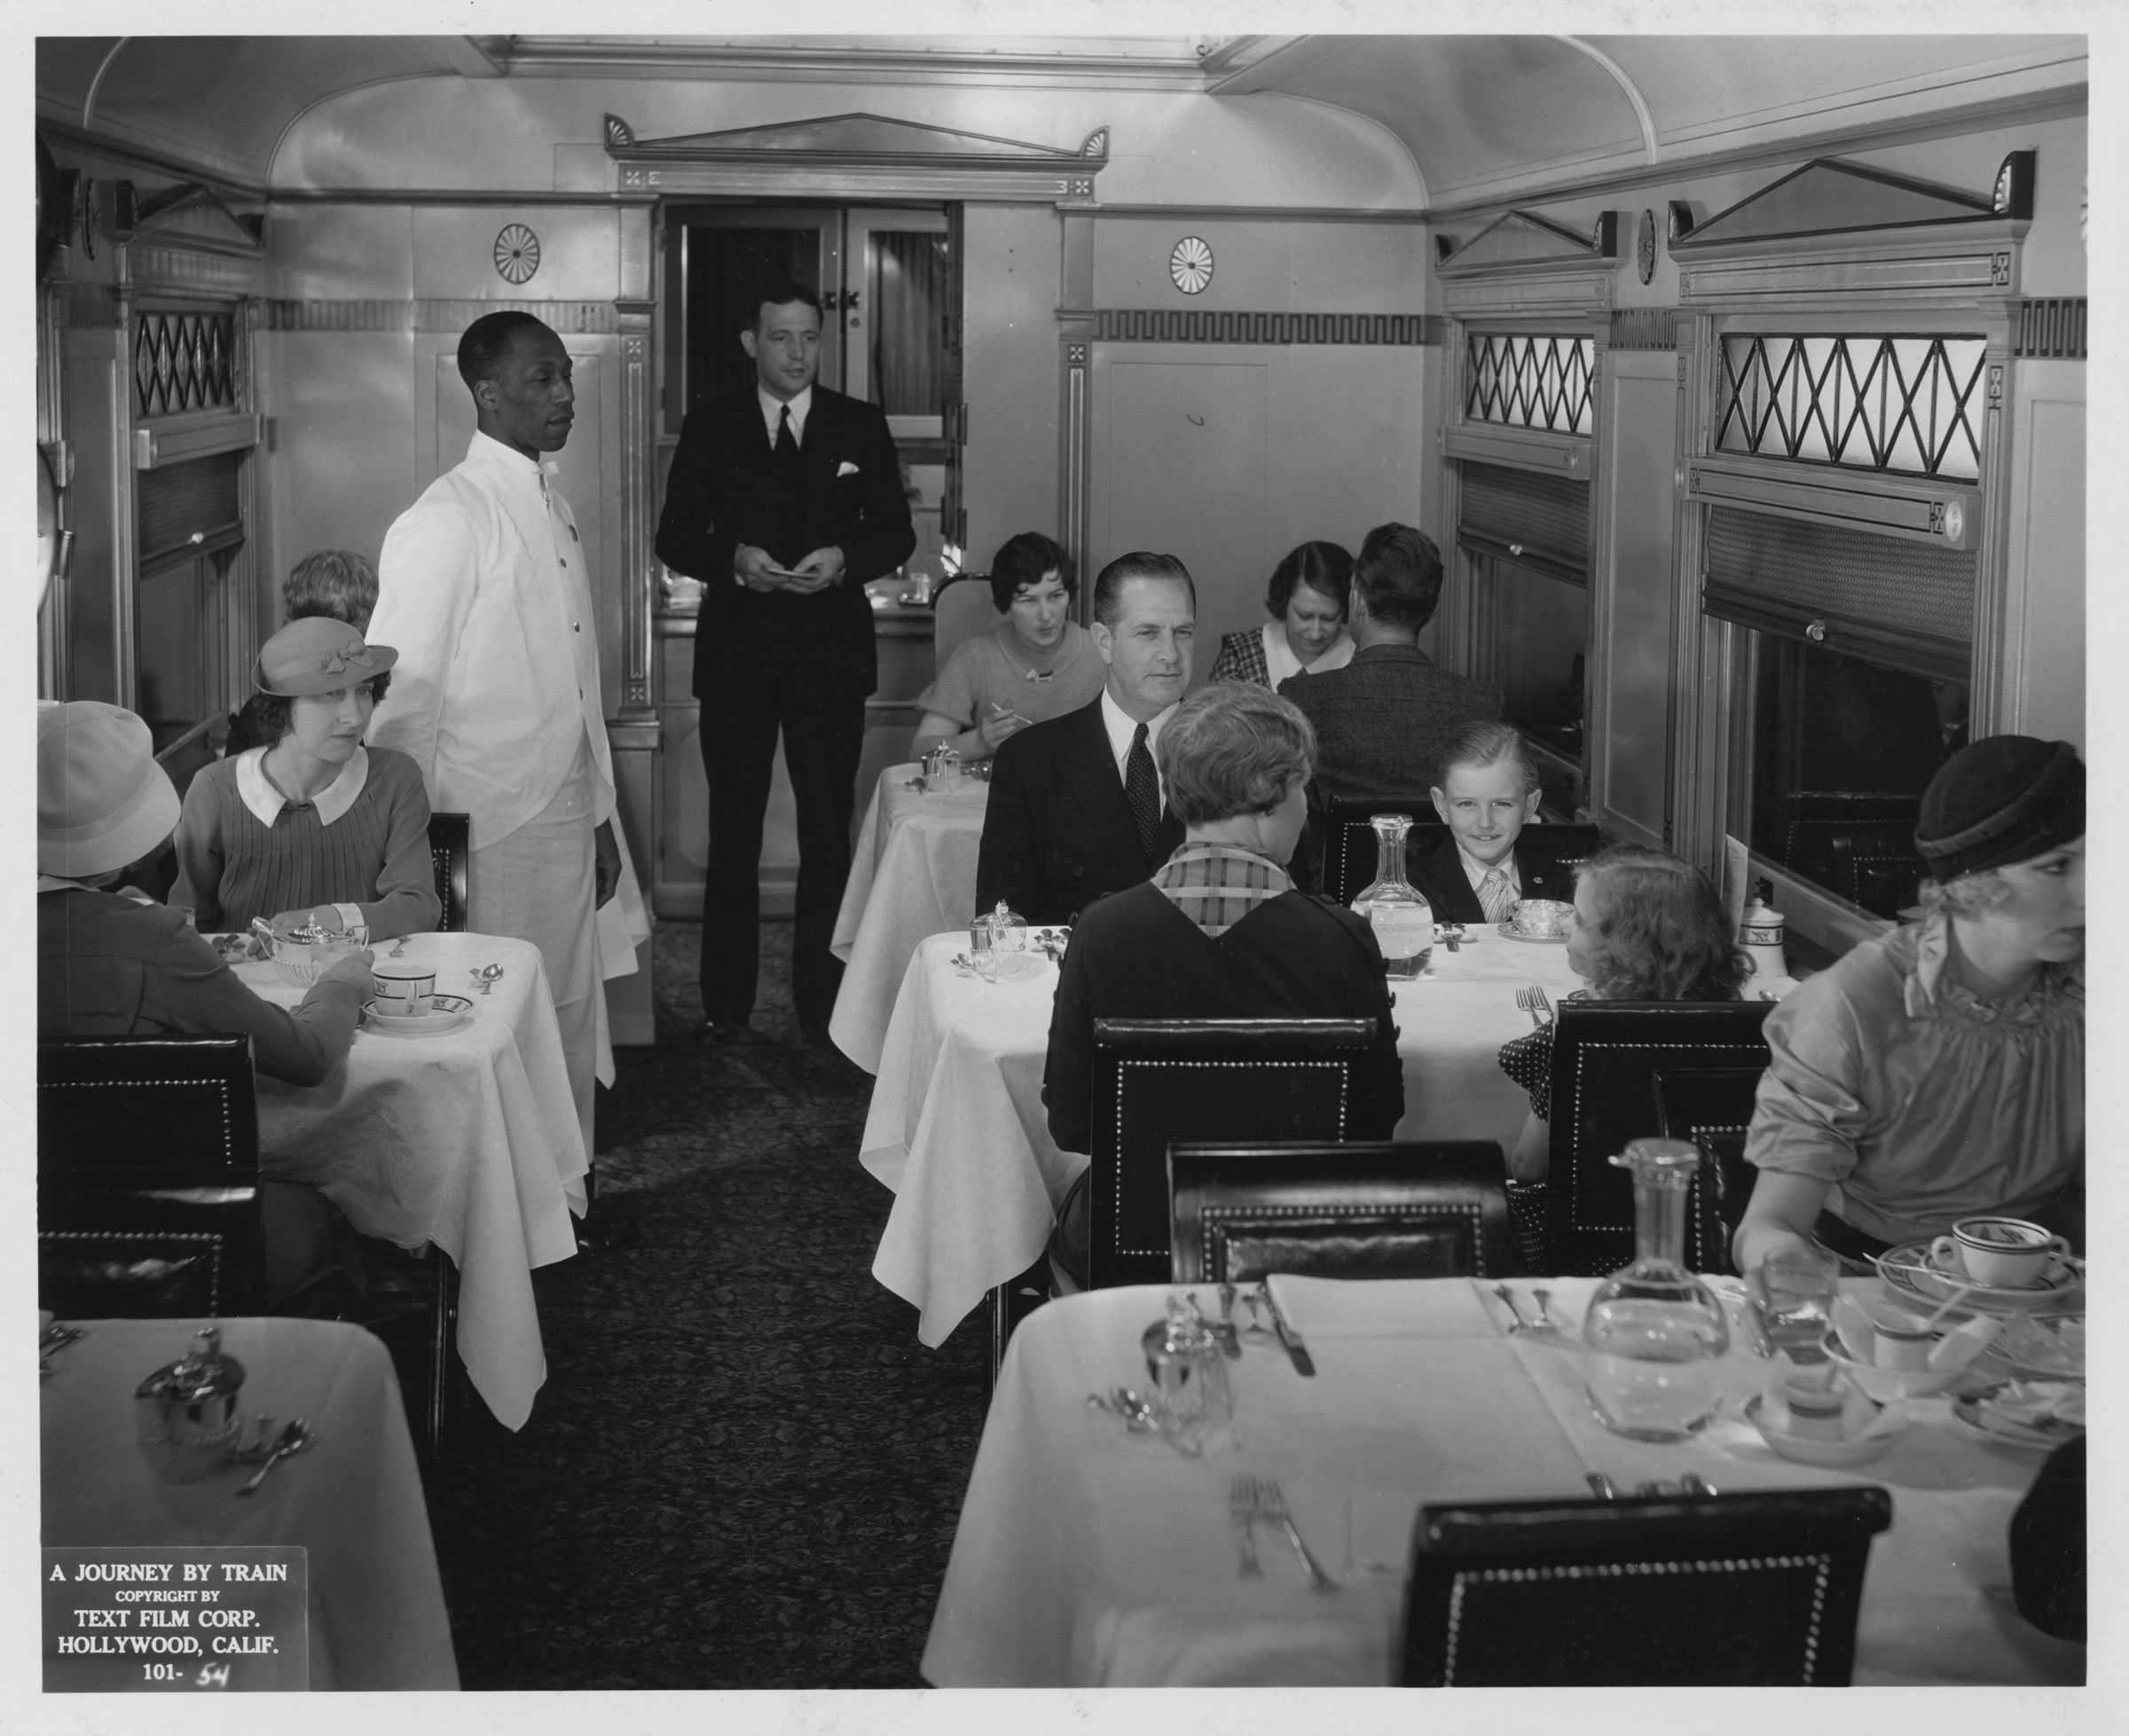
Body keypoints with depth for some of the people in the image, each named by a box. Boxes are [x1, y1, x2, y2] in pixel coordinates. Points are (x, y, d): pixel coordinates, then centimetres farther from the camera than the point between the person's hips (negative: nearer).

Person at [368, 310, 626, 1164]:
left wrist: (598, 814, 17)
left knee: (570, 1022, 14)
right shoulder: (445, 523, -13)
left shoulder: (554, 510, 13)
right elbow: (397, 699, -14)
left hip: (565, 822, 8)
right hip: (490, 833, -8)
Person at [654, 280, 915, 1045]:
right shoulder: (711, 427, 5)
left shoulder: (861, 426, 7)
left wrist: (844, 558, -13)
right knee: (733, 832, 5)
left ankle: (823, 1005, 9)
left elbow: (896, 532, 7)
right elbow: (675, 537, 4)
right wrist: (734, 559, -15)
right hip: (736, 652, 0)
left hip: (831, 654, 0)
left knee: (829, 834, 1)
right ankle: (726, 1007, 12)